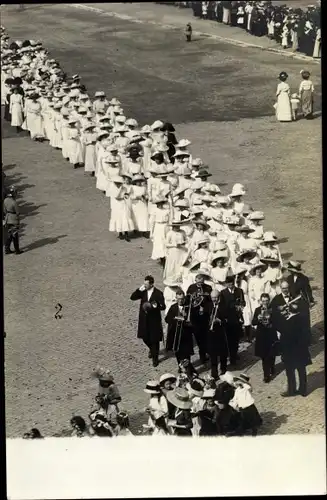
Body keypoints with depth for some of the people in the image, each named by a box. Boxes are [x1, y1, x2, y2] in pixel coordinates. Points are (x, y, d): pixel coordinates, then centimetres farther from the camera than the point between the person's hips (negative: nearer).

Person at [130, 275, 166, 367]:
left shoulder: (158, 293, -12)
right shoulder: (143, 292, 1)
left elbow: (163, 307, -14)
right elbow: (132, 297, -3)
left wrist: (155, 306, -32)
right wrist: (139, 290, -15)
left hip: (154, 320, -5)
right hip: (144, 319, 5)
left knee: (154, 339, 2)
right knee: (145, 338, 13)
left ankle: (155, 357, 15)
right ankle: (152, 349, 43)